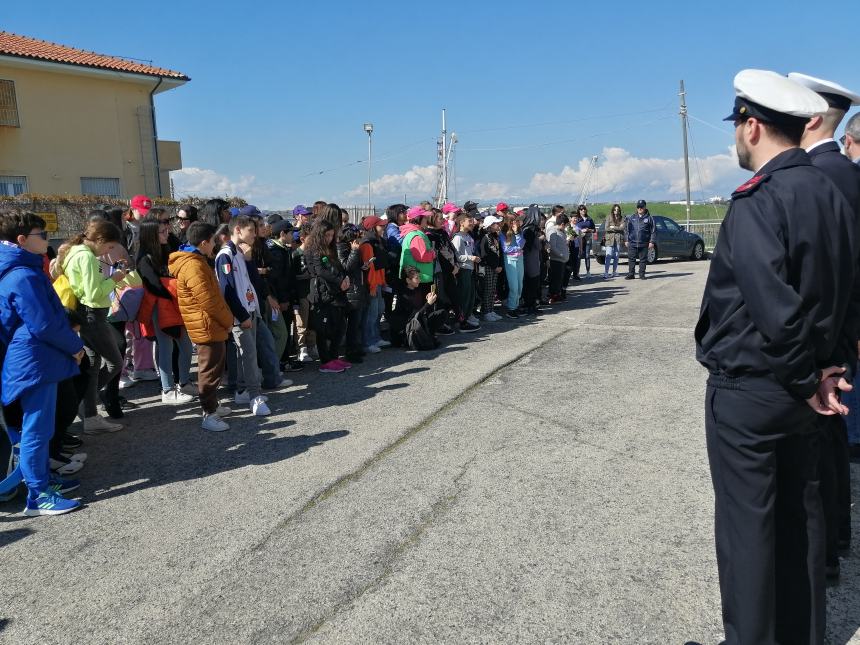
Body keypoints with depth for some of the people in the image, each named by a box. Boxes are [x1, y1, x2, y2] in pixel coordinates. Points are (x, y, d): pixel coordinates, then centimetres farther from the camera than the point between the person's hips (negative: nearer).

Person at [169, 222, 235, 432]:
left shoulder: (195, 261, 13)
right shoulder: (193, 266, -20)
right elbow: (208, 301, -22)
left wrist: (226, 319, 13)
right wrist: (227, 321, -10)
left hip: (211, 325, 10)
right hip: (208, 326, -10)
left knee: (214, 367, 20)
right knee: (211, 370, -3)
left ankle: (212, 405, 33)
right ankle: (209, 415, 4)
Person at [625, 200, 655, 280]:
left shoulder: (649, 218, 2)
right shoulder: (632, 218, 10)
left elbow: (652, 231, 2)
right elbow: (627, 229, 13)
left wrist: (651, 242, -5)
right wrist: (626, 240, 7)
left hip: (643, 244, -2)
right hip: (632, 243, 2)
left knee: (643, 260, 4)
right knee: (631, 259, 2)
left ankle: (642, 274, 13)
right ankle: (631, 274, 9)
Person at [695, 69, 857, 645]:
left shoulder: (757, 201, -19)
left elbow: (776, 308, -26)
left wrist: (805, 379, -13)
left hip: (746, 389, -8)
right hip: (801, 391, 8)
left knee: (747, 521, 5)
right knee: (800, 513, 19)